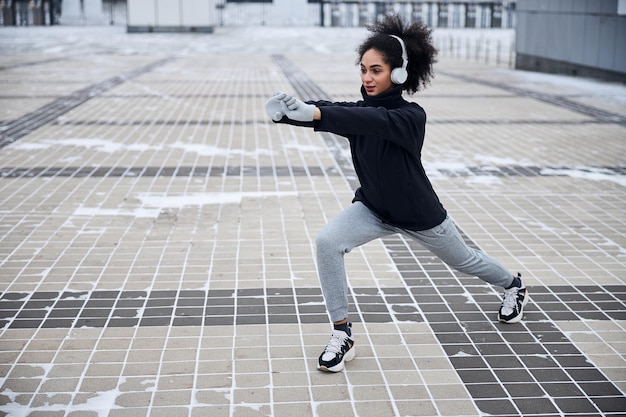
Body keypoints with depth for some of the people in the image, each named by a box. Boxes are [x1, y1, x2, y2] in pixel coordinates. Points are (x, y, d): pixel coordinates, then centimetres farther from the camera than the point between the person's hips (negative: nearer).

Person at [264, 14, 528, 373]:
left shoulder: (411, 117, -28)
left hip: (419, 213, -4)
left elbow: (372, 121, -49)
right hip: (374, 209, 4)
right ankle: (342, 336, -11)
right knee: (328, 242, -23)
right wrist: (289, 111, -53)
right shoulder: (362, 110, -12)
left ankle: (514, 285, 56)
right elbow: (333, 113, -31)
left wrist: (314, 113, -63)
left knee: (464, 260, 21)